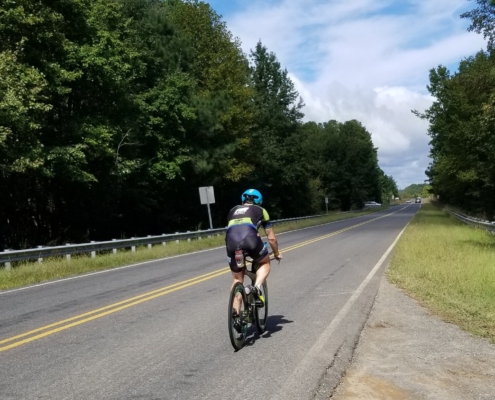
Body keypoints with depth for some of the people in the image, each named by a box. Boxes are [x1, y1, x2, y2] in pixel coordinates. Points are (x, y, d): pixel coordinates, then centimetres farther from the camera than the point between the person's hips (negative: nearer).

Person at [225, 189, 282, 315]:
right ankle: (257, 287, 0)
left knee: (237, 279, 19)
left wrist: (237, 248, 57)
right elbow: (271, 237, 30)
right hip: (250, 238, -3)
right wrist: (277, 254, 45)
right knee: (265, 263, 26)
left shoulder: (233, 210, 35)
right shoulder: (260, 210, 28)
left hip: (230, 240, 3)